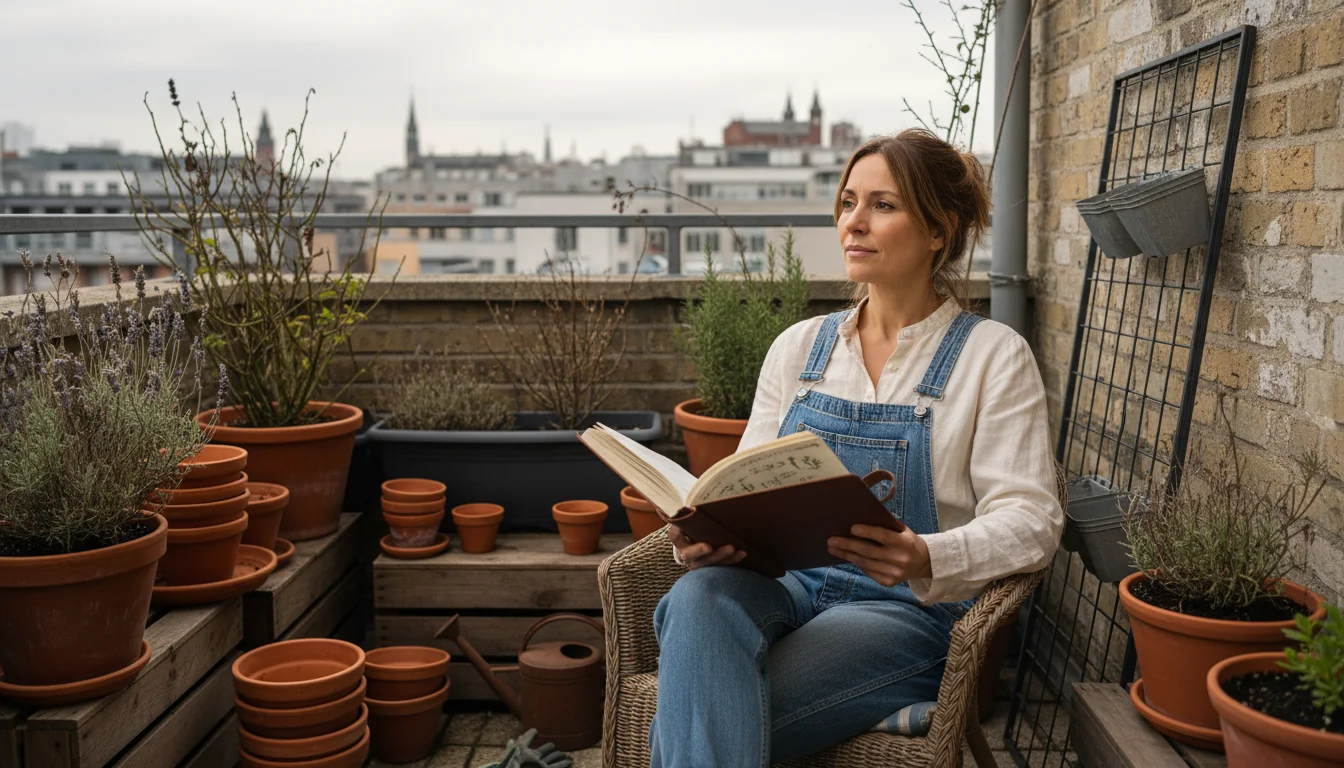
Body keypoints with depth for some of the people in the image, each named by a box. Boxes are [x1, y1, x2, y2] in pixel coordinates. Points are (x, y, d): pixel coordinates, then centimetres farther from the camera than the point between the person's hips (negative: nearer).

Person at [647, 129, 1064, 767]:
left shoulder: (994, 354, 2)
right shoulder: (799, 346, 15)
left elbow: (1030, 517, -6)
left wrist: (927, 560, -27)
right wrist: (703, 536, -12)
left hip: (907, 608, -4)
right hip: (784, 583, 5)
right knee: (699, 596, -34)